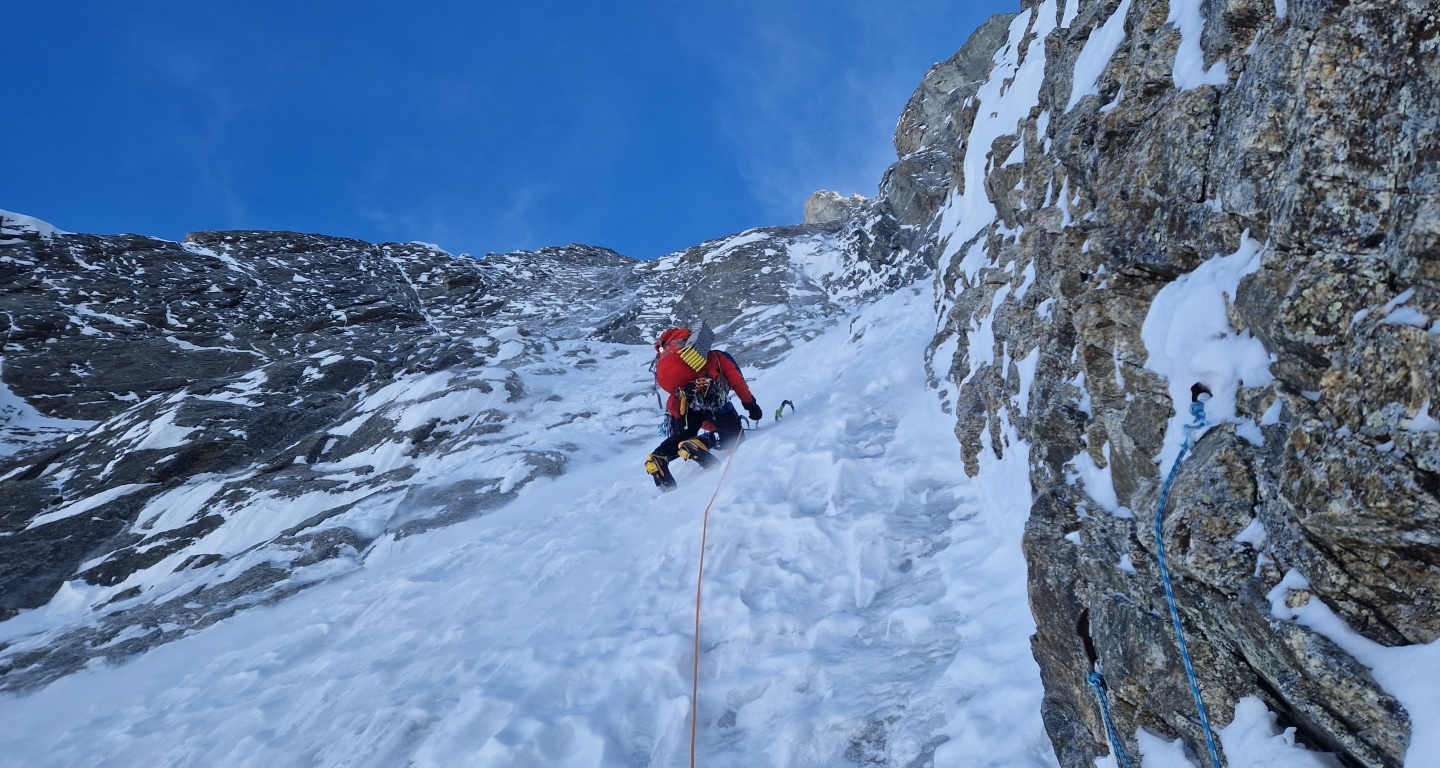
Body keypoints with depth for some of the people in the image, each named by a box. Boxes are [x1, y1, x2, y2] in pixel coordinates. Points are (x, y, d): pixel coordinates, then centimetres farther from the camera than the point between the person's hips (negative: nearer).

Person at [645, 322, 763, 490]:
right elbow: (737, 381, 20)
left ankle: (658, 458, -8)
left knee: (681, 436, 21)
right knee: (732, 434, 7)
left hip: (680, 400, 4)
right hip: (708, 393, -4)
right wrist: (750, 405, 26)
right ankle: (696, 445, -19)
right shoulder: (718, 357, 32)